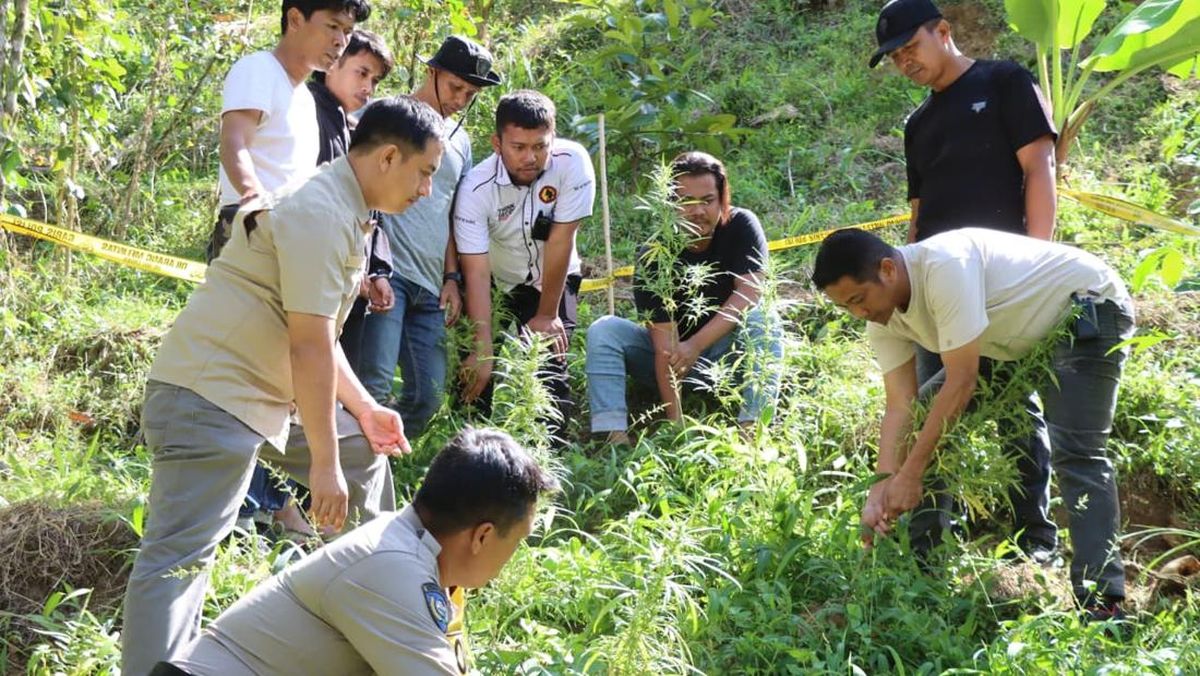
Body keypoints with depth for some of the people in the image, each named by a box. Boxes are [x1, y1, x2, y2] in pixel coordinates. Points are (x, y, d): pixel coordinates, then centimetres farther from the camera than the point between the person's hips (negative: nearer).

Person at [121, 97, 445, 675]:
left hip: (266, 390, 11)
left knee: (362, 454, 22)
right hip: (210, 395, -11)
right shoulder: (318, 213, -20)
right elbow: (309, 348, -23)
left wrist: (363, 408, 20)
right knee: (180, 556, -16)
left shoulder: (343, 210, 13)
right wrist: (323, 462, -20)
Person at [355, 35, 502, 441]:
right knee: (374, 386, -19)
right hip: (386, 271, -7)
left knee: (428, 398, 1)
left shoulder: (460, 141, 21)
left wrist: (452, 277, 14)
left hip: (430, 286, 7)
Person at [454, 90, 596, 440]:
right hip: (498, 284, 0)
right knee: (479, 376, -7)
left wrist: (547, 314, -14)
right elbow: (477, 273, -30)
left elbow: (560, 241, -21)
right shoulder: (476, 188, -28)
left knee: (550, 372, -12)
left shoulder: (572, 162, -28)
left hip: (553, 281, 0)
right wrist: (483, 349, -36)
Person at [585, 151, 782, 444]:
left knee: (762, 319, -29)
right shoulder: (655, 256, -21)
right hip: (674, 356, 0)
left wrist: (696, 345, -36)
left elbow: (749, 293, -25)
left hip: (726, 352, 0)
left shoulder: (742, 226, -15)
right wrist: (676, 422, -35)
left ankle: (752, 430, -38)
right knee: (603, 330, -21)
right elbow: (665, 345, -27)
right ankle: (615, 437, -35)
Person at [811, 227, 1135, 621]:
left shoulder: (944, 265, -35)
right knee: (927, 415, 4)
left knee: (1076, 453, -24)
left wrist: (910, 473, -32)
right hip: (1024, 339, 9)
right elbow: (900, 405, -10)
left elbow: (962, 381, -35)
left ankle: (1100, 600, -27)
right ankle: (921, 560, 10)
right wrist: (884, 485, -22)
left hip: (1089, 310, -9)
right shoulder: (883, 321, -9)